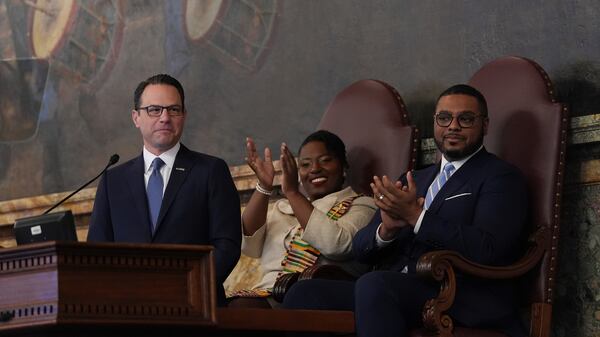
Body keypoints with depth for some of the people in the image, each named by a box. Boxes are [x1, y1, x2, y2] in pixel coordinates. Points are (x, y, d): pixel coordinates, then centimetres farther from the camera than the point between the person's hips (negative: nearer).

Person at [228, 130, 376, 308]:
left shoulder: (361, 206, 13)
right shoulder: (283, 207, 28)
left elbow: (336, 245, -9)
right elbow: (249, 245, 11)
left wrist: (293, 193, -6)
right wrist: (263, 187, 2)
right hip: (269, 295, 5)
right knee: (239, 305, -32)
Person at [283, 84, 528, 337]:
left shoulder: (501, 177, 7)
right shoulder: (414, 180, 27)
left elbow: (487, 250, -11)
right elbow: (361, 248, 20)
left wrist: (416, 216, -14)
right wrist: (386, 229, -5)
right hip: (392, 292, 6)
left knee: (374, 285, -36)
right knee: (305, 293, -19)